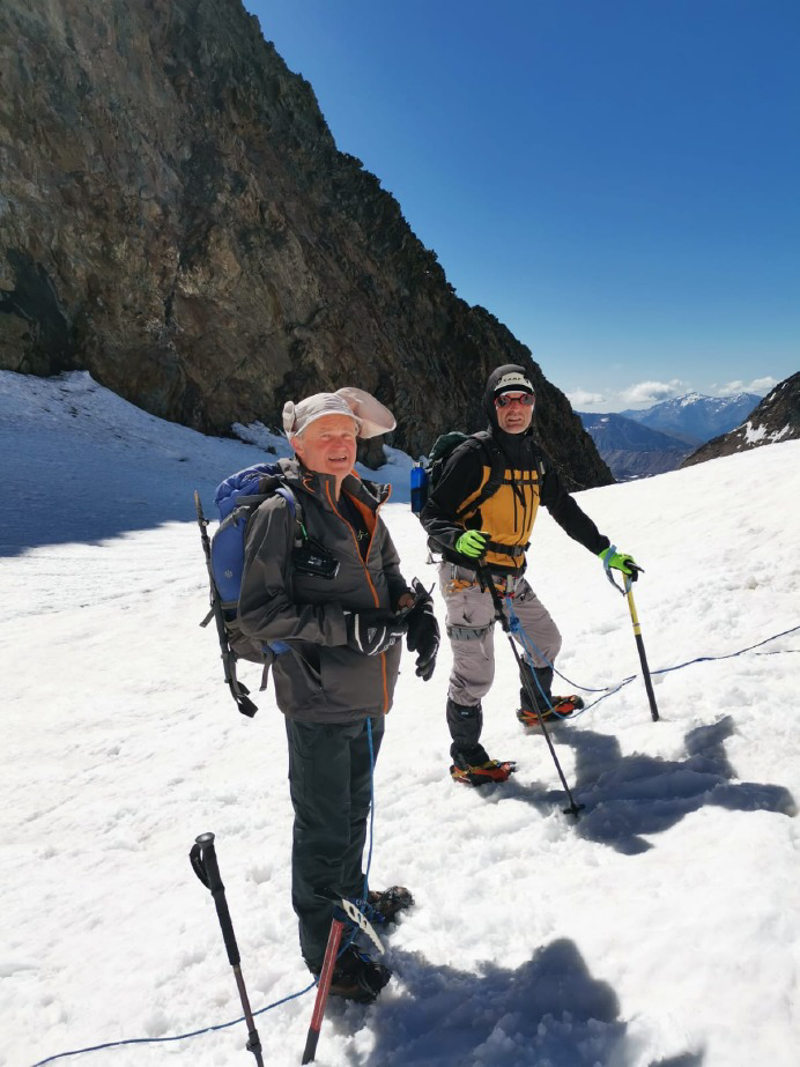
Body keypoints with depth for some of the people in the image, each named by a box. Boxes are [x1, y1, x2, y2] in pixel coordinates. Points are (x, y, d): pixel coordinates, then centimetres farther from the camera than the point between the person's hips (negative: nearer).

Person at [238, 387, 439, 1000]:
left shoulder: (360, 506, 6)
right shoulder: (282, 513, -16)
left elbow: (389, 575, 17)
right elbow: (258, 612, -19)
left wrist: (418, 613, -4)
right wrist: (346, 627, -26)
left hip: (369, 694, 7)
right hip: (318, 700, -7)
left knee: (355, 807, 26)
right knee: (324, 826, 8)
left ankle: (351, 896, 49)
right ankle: (324, 945, 30)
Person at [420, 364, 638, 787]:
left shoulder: (536, 459, 7)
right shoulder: (473, 457, -15)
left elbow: (566, 510, 17)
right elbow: (431, 514, -15)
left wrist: (606, 551, 17)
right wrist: (459, 538, -35)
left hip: (511, 574, 8)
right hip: (468, 576, -8)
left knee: (546, 640, 22)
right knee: (475, 673, -5)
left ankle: (536, 706, 50)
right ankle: (466, 760, 15)